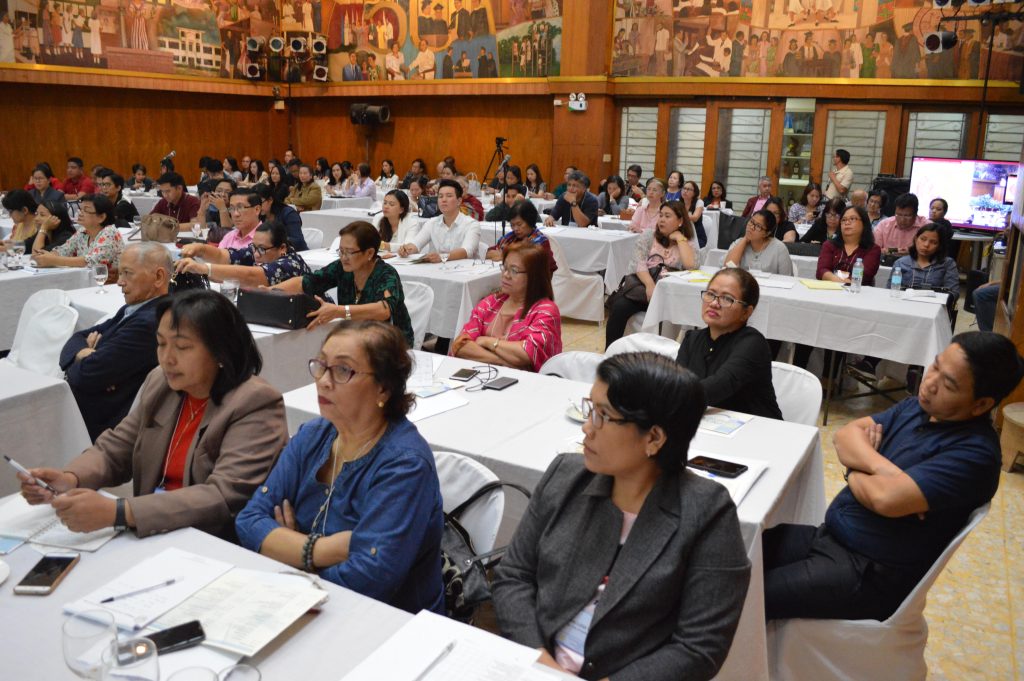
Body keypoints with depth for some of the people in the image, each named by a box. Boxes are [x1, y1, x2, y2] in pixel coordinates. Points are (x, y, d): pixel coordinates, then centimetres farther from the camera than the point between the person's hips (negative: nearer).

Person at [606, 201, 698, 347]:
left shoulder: (689, 242, 10)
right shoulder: (649, 235, 11)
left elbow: (690, 265, -12)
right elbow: (638, 262, -5)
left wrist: (679, 238, -5)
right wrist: (650, 285, -21)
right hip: (641, 285, 1)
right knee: (619, 306, -27)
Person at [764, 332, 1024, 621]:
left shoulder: (974, 453, -20)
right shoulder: (918, 407, 6)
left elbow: (887, 498, -29)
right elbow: (846, 434, 3)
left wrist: (854, 472, -8)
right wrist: (881, 467, -17)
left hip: (871, 574, -8)